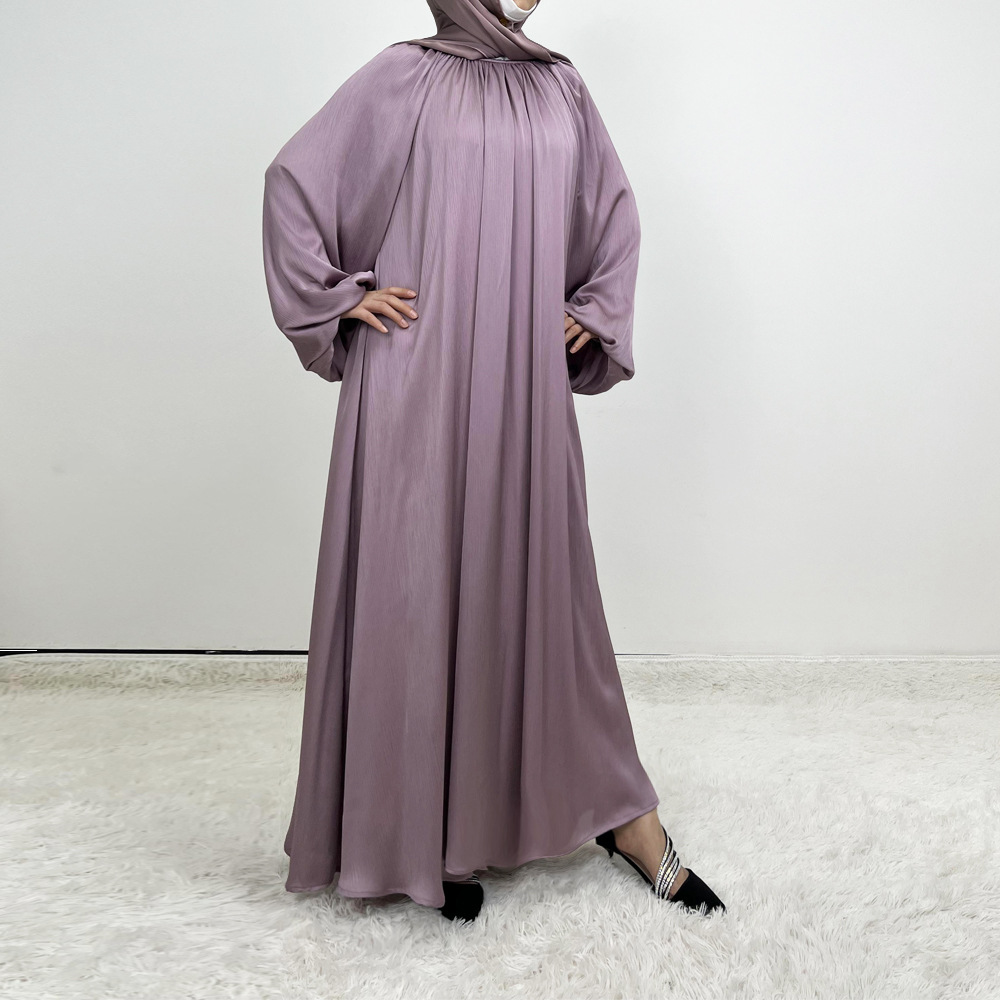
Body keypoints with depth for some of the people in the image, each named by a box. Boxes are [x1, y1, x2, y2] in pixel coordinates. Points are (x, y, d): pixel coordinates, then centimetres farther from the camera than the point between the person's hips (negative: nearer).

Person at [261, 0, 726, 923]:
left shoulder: (560, 85, 16)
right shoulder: (403, 77, 4)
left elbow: (614, 213, 23)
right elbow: (295, 179, 5)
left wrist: (596, 314, 13)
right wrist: (341, 297, -1)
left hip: (525, 387, 4)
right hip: (420, 383, -3)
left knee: (539, 582, 8)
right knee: (420, 584, 0)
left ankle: (614, 809, 20)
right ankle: (427, 833, 15)